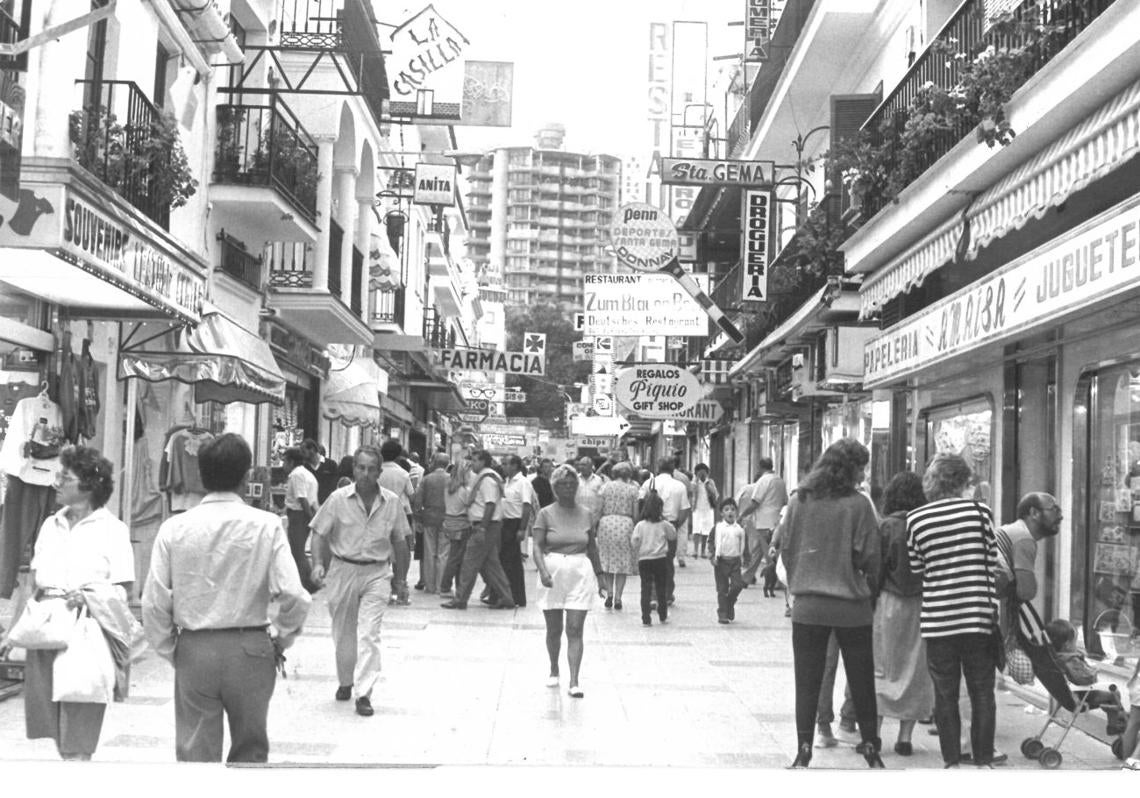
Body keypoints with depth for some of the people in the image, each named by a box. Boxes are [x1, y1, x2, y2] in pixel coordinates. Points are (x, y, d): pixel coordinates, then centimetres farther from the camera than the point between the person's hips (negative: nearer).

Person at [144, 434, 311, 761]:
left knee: (195, 753, 8)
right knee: (250, 749, 15)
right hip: (250, 649, -1)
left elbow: (154, 603, -4)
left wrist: (169, 650, 10)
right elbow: (293, 595, -13)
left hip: (193, 651, 1)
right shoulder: (266, 525, -7)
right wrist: (282, 640, 3)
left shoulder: (174, 528, -3)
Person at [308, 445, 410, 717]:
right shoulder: (338, 499, -7)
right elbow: (320, 533, 1)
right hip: (343, 570, 1)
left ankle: (363, 694, -8)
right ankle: (345, 682, 36)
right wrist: (318, 563, -13)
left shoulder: (392, 502, -3)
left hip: (377, 573, -1)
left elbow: (399, 540, 9)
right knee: (343, 634, 13)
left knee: (368, 634, -10)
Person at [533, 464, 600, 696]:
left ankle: (574, 682, -7)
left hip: (580, 574, 1)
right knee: (554, 630, 10)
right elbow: (537, 546, -6)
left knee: (575, 631, -5)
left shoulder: (586, 514, 6)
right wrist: (543, 571, -22)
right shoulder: (546, 514, -2)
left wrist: (597, 576, 17)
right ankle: (554, 670, 33)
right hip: (553, 574, -1)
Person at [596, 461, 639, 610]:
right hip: (625, 524, -1)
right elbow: (635, 513, 1)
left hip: (606, 522, 1)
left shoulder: (606, 486, 4)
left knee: (607, 560, 13)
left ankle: (609, 592, 0)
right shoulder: (632, 489, 1)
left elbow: (600, 509, 4)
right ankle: (618, 598, 3)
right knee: (623, 562, 6)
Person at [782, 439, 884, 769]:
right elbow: (869, 556, -9)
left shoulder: (798, 501, -1)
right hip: (851, 606, -2)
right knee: (861, 680, 12)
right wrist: (870, 582, 10)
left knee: (807, 682, 8)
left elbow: (785, 550, 3)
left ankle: (804, 750, 8)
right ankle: (870, 747, 21)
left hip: (807, 605, 2)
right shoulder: (857, 504, -10)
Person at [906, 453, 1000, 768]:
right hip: (978, 616, -1)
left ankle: (952, 761, 12)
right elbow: (993, 565, 3)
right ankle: (984, 761, 13)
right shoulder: (979, 511, -3)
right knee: (982, 693, 11)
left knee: (945, 695, 10)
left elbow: (915, 569, 6)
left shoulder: (916, 519, -1)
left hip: (937, 618, 1)